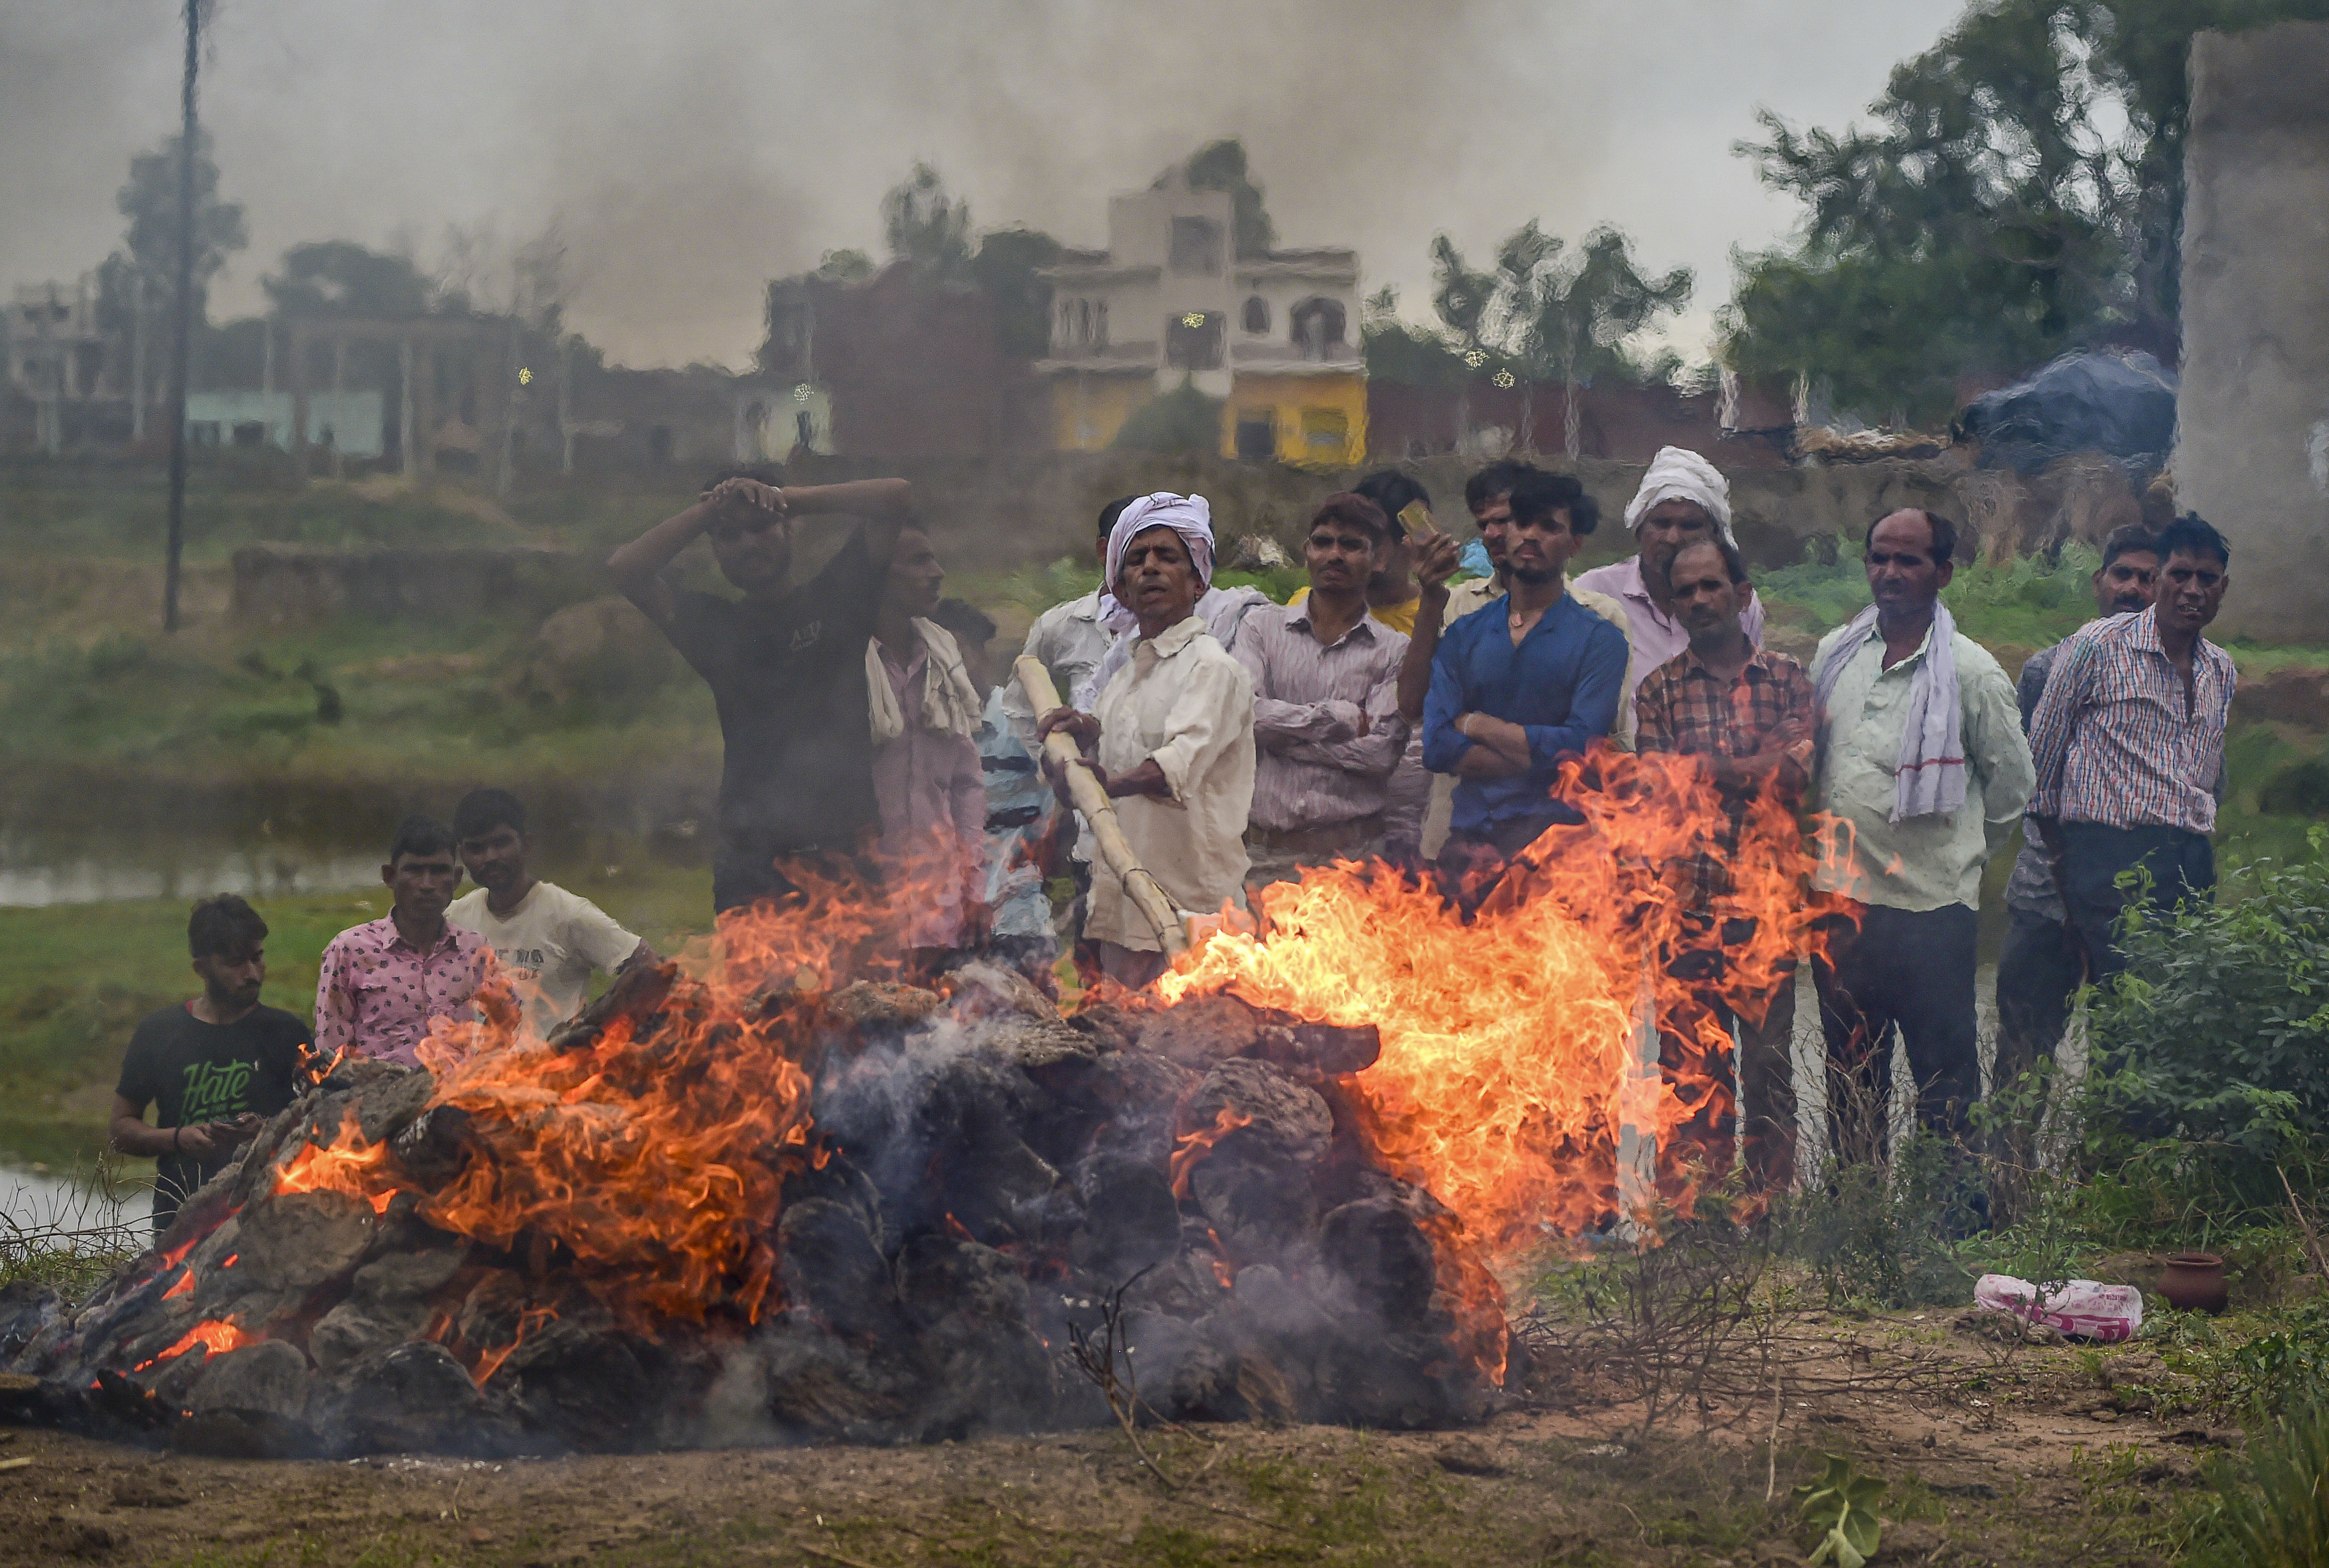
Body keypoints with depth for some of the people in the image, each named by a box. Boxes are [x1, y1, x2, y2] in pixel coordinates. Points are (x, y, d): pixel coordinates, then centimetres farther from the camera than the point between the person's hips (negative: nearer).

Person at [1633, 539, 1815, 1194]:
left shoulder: (1787, 679, 8)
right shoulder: (1659, 689, 9)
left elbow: (1799, 772, -8)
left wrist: (1704, 767, -8)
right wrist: (1754, 766, -9)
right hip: (1687, 901, 0)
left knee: (1769, 1064, 4)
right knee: (1690, 1071, 1)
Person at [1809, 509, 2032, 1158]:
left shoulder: (1971, 672, -5)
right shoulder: (1835, 655, 8)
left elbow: (2012, 783, 4)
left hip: (1931, 908, -5)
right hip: (1840, 902, 5)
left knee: (1944, 1079, -1)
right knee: (1850, 1074, 13)